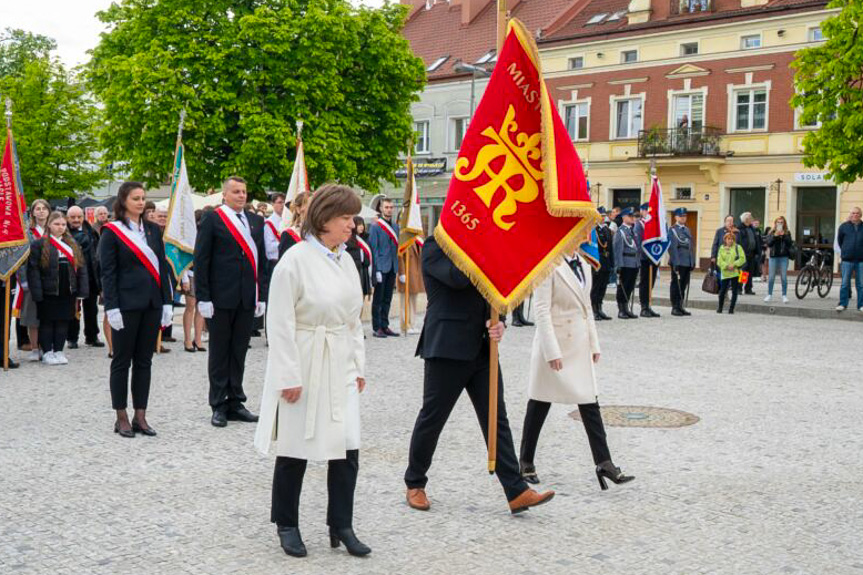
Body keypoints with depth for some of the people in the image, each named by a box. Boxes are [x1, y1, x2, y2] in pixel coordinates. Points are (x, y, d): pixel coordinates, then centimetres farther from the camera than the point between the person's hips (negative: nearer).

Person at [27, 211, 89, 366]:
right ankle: (47, 353, 12)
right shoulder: (38, 245, -3)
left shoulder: (73, 245, 11)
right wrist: (37, 293, -15)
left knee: (63, 321, 8)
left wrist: (82, 291, 1)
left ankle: (59, 351, 18)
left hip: (68, 291, 4)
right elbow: (33, 269, -8)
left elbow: (81, 267, 9)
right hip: (48, 292, -4)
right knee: (47, 322, 3)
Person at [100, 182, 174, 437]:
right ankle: (121, 418, 11)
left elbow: (162, 267, 11)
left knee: (144, 361, 8)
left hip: (152, 303, 5)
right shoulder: (112, 232, -3)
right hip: (126, 305, -5)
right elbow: (107, 273, -7)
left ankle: (140, 416, 15)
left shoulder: (153, 230, 11)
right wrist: (112, 308, -14)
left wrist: (167, 302, 5)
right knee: (122, 361, 4)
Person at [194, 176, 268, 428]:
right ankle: (219, 406, 12)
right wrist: (203, 298, -11)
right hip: (221, 298, -5)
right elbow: (201, 261, -6)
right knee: (219, 353, 5)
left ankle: (235, 402, 19)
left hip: (247, 299, 5)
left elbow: (261, 260, 14)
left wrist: (262, 296, 8)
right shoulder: (212, 220, -3)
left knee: (239, 352, 11)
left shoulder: (256, 222, 12)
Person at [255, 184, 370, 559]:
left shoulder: (346, 261, 8)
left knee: (347, 447, 2)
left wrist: (359, 367, 14)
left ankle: (341, 526, 15)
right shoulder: (296, 261, -13)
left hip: (340, 369, 6)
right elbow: (281, 324, -14)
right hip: (304, 367, -6)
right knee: (295, 448, 7)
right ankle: (286, 525, 23)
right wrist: (289, 377, -15)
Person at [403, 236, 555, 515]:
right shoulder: (435, 247, -7)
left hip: (482, 348, 6)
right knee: (432, 418, 6)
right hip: (447, 348, -6)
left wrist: (498, 323, -4)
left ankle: (517, 492, 1)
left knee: (496, 419, 2)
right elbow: (457, 278, -26)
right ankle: (415, 483, 25)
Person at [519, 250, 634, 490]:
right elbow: (542, 309, -17)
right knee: (539, 405, 6)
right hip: (555, 343, -7)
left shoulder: (582, 264, 10)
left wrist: (594, 343, 13)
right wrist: (551, 351, -20)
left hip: (580, 345, 7)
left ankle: (604, 463, 6)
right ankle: (526, 462, 20)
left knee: (590, 403, 4)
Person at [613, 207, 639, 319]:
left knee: (630, 288, 10)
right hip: (625, 264, -7)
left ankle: (627, 309, 17)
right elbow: (618, 249, -11)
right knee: (622, 288, -1)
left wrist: (638, 263, 14)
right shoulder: (620, 231, -7)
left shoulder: (633, 230, 16)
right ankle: (621, 311, 5)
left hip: (634, 264, 7)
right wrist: (619, 265, -16)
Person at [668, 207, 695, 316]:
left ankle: (680, 307, 15)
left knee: (684, 285, 9)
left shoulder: (687, 230, 18)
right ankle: (675, 308, 3)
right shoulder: (672, 230, -5)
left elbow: (691, 246, 20)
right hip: (678, 263, -7)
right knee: (676, 285, -2)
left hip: (687, 263, 7)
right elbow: (672, 247, -11)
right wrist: (675, 263, -17)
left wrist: (693, 262, 14)